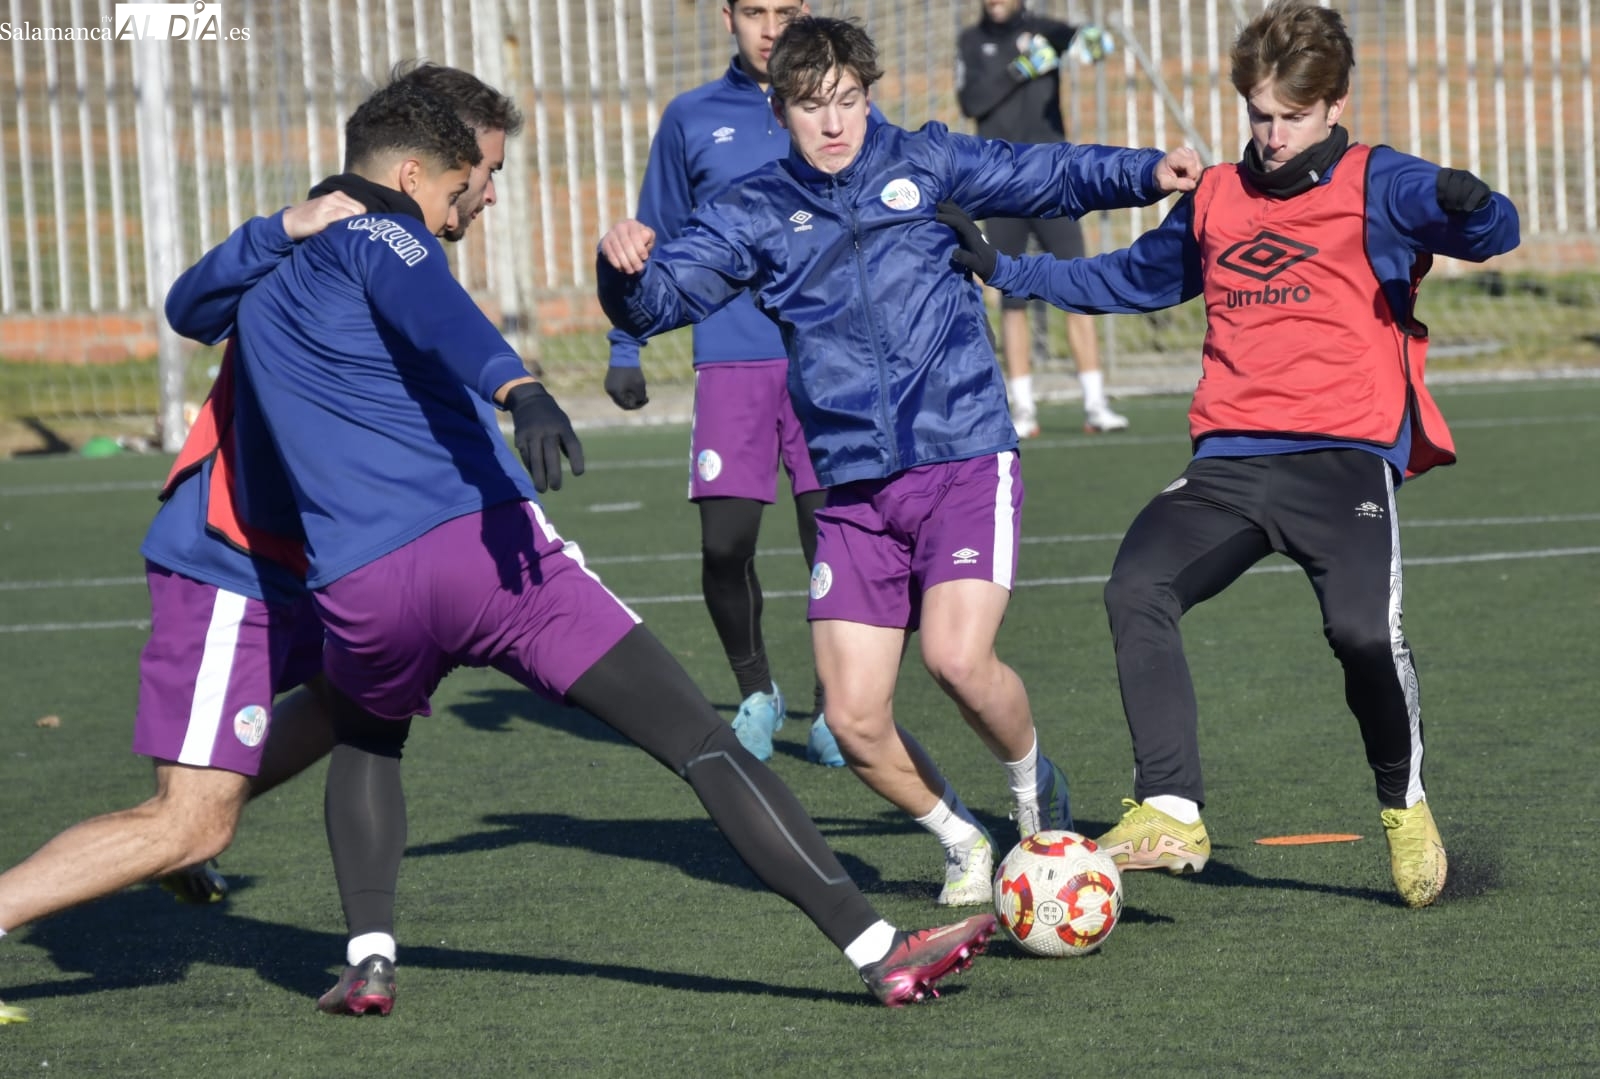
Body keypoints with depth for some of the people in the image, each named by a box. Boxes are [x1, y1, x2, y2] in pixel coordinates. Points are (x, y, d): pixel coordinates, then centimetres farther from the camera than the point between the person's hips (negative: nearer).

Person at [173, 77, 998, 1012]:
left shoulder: (262, 287, 26)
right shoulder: (379, 235, 6)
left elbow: (264, 497, 33)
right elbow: (441, 318, -20)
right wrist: (519, 390, -37)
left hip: (360, 592, 6)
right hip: (488, 546, -5)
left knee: (369, 739, 39)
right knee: (703, 741, -7)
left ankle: (369, 956, 20)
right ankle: (878, 948, -16)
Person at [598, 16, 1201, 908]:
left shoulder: (925, 164, 5)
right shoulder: (754, 215, 5)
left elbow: (1046, 175, 15)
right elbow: (657, 302, -1)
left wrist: (1146, 173, 1)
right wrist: (624, 267, -23)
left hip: (966, 461, -2)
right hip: (855, 492, 2)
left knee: (958, 657, -23)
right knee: (855, 722, -4)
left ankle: (1037, 786, 9)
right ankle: (963, 844, 24)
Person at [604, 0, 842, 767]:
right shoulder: (691, 120, 9)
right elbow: (658, 243, 14)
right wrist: (626, 350, 8)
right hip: (731, 364, 1)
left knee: (832, 537, -5)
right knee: (725, 544, -4)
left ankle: (833, 706, 13)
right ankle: (755, 695, 19)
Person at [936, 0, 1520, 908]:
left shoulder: (1376, 186, 5)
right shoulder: (1216, 201, 20)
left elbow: (1490, 234, -6)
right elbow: (1132, 278, 35)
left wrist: (1469, 205, -31)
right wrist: (1004, 270, 32)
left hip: (1344, 456, -4)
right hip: (1230, 460, 5)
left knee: (1364, 630, -21)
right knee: (1138, 587, -19)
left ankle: (1405, 808, 8)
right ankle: (1172, 815, -18)